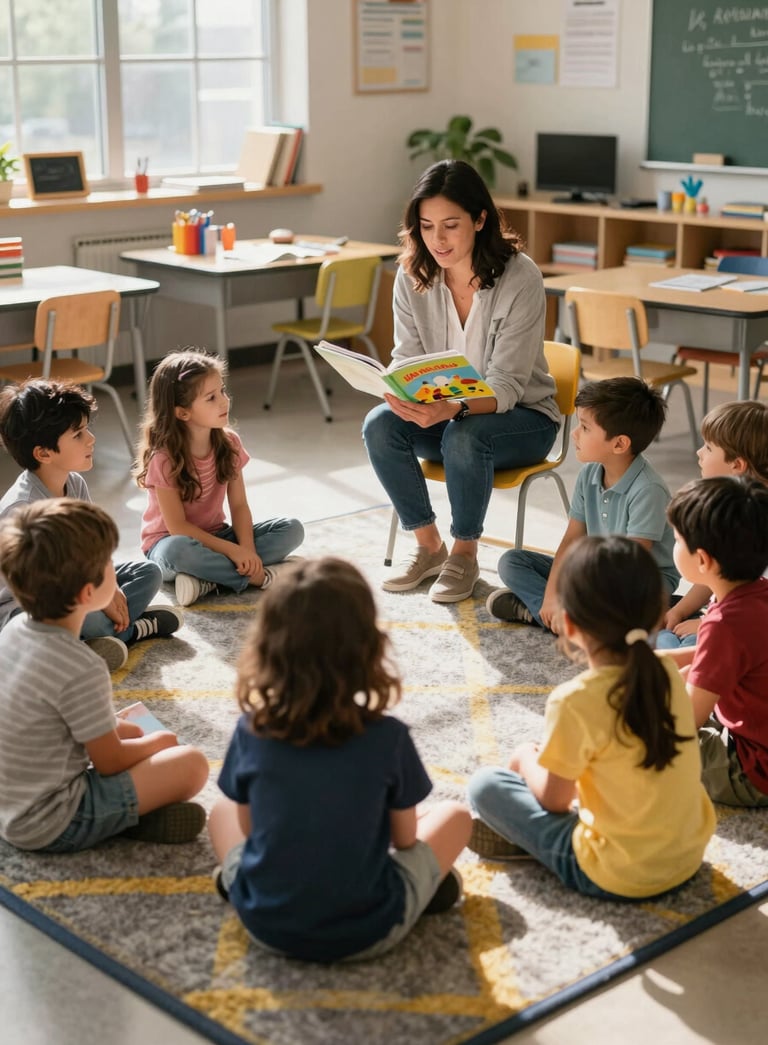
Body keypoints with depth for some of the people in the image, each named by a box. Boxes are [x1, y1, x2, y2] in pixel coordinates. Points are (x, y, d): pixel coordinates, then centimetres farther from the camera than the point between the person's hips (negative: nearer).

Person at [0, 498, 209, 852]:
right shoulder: (81, 670, -28)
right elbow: (110, 763, -15)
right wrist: (158, 742, 5)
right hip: (49, 827, -8)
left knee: (130, 731, 23)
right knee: (192, 764, -11)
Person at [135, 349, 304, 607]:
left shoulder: (228, 443, -5)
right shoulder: (164, 459, -19)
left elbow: (239, 505, -5)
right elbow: (178, 527, -20)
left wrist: (247, 549, -23)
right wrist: (233, 550, -27)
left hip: (215, 536, 6)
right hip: (170, 542, -6)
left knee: (292, 529, -12)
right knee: (179, 551, -42)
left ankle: (208, 580, -24)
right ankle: (257, 576, -24)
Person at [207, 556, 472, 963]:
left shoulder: (251, 731, -12)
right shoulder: (387, 737, -17)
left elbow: (248, 826, 3)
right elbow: (405, 839, -2)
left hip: (265, 924, 1)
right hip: (367, 933, -1)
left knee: (222, 810, 27)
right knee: (454, 815, 19)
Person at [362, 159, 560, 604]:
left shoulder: (520, 278, -22)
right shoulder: (412, 276, -8)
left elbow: (506, 387, -24)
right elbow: (406, 361, -5)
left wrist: (455, 408, -44)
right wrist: (401, 392, -30)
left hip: (522, 416, -4)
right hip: (443, 412, 4)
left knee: (463, 437, -36)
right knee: (379, 425, -25)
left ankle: (465, 554, -10)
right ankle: (429, 546, -7)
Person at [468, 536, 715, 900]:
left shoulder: (574, 701, -23)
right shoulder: (669, 675, -5)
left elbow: (554, 800, -10)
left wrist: (526, 759, 12)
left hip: (615, 877, -6)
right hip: (691, 856, 6)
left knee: (484, 784, 1)